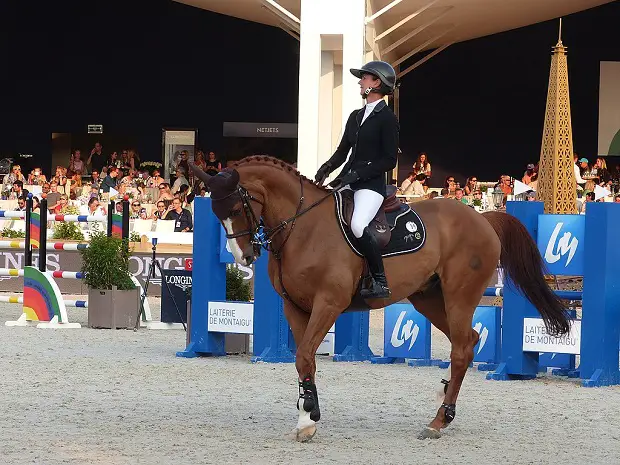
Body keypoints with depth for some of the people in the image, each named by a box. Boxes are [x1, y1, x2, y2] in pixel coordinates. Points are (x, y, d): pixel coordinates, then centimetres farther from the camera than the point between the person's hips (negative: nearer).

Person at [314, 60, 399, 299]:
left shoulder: (387, 118, -5)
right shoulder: (356, 116, 19)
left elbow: (389, 160, -10)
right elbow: (343, 151, 20)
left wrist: (358, 174, -18)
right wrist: (328, 167, -1)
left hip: (371, 184, -9)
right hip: (348, 183, 9)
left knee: (357, 226, -31)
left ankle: (380, 282, -24)